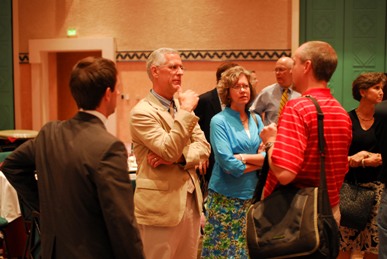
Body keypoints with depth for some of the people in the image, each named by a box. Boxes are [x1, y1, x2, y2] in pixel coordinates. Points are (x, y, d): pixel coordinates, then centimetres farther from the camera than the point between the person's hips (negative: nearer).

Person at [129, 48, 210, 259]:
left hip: (191, 201, 7)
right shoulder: (142, 112, -13)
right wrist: (186, 111, -20)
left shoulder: (182, 106, 11)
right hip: (161, 205, -7)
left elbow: (204, 147, 5)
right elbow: (169, 150, -23)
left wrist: (177, 158, -13)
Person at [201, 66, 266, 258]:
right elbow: (229, 164, -19)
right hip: (227, 198, -5)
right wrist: (258, 162, -8)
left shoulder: (256, 119, 7)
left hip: (254, 195, 5)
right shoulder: (219, 121, -10)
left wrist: (244, 157, -15)